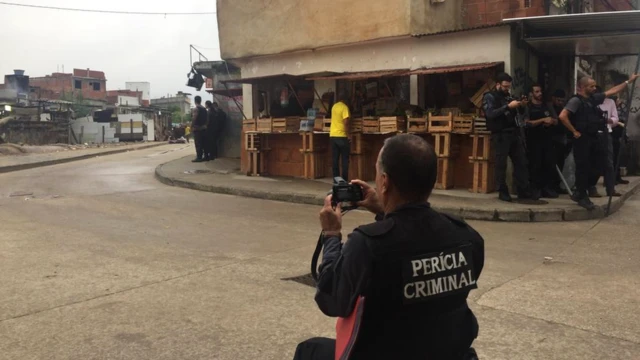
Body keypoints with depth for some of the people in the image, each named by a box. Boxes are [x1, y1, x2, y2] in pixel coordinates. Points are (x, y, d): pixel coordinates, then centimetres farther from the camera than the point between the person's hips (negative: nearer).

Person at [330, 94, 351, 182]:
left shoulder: (334, 107, 12)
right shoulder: (344, 107, -9)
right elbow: (345, 122, -17)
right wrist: (348, 135, -14)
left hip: (333, 135, 6)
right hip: (342, 136, -6)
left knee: (335, 159, 7)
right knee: (345, 159, 0)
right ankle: (344, 180, -1)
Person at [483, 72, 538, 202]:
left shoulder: (507, 96, 17)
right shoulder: (489, 97, -2)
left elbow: (514, 114, 20)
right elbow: (490, 114, -19)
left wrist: (521, 106, 0)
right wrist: (508, 106, -23)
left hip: (513, 133, 7)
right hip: (500, 135, -7)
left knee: (521, 162, 6)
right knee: (501, 164, -3)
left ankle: (524, 191, 12)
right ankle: (502, 192, 5)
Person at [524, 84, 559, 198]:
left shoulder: (547, 107, 16)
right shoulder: (528, 108, 2)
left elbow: (556, 121, 14)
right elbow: (527, 123, -12)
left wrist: (551, 121, -9)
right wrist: (543, 120, -16)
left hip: (547, 139, 5)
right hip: (534, 140, -4)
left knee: (550, 164, 1)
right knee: (535, 165, -4)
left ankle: (548, 188, 7)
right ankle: (535, 189, 2)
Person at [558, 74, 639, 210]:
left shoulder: (593, 98, 11)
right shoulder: (576, 100, -14)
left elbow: (611, 91, 20)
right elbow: (562, 116, -24)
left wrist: (629, 81, 20)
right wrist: (574, 132, -18)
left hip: (593, 137, 9)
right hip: (582, 138, -9)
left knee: (600, 162, 10)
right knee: (583, 167, -2)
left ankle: (580, 192, 19)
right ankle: (582, 197, 9)